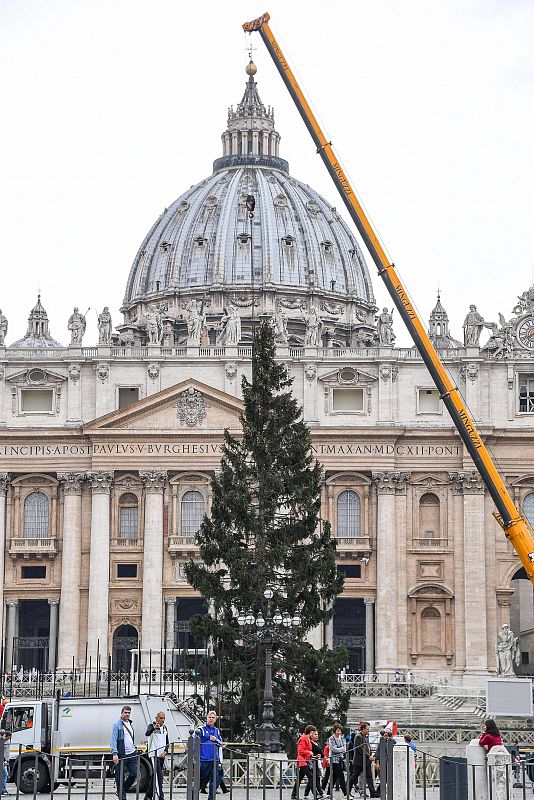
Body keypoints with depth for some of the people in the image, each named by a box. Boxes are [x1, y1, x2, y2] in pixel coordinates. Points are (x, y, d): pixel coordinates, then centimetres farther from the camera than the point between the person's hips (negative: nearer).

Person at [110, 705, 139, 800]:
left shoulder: (130, 723, 16)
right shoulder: (117, 725, -7)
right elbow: (113, 740, -14)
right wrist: (115, 754, -22)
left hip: (132, 754, 7)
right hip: (121, 755, -7)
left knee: (134, 774, 4)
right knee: (120, 776, 1)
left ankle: (123, 791, 22)